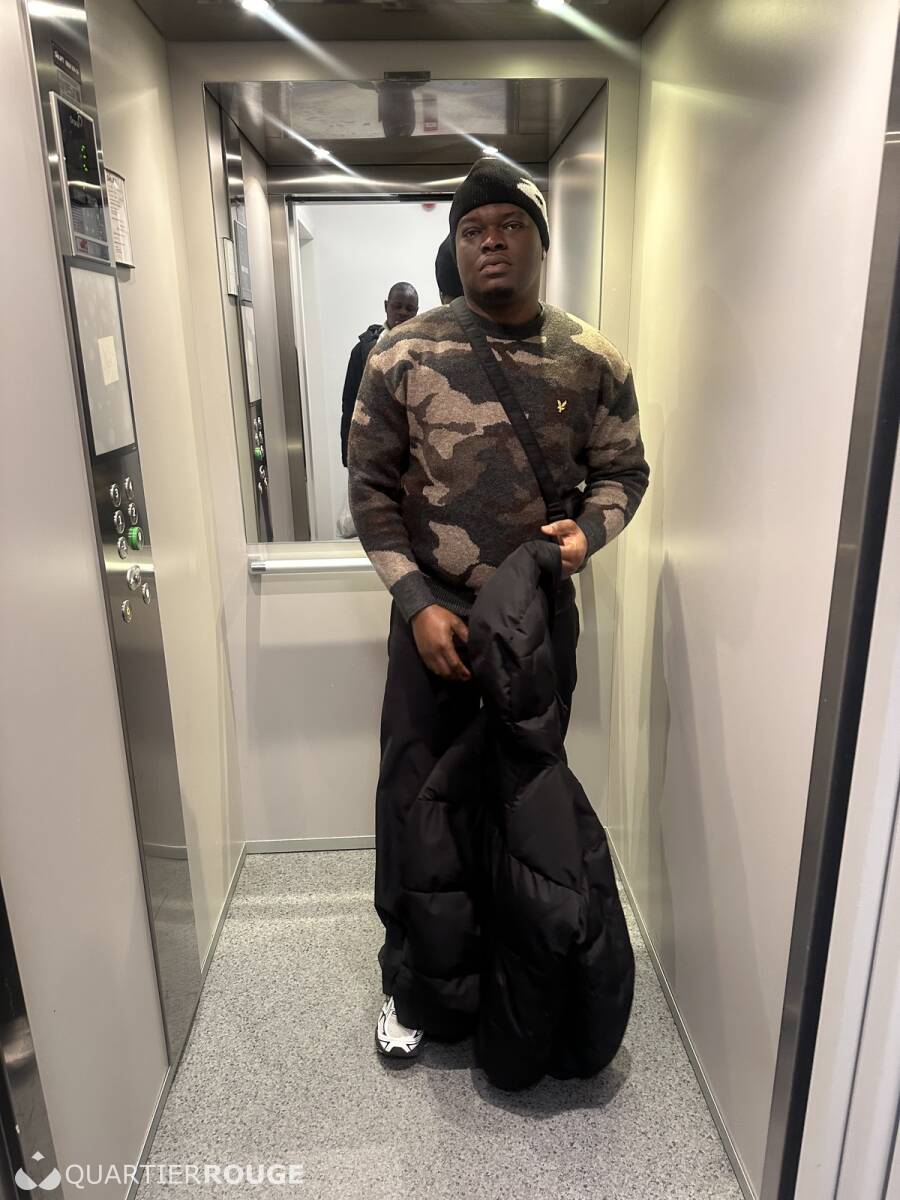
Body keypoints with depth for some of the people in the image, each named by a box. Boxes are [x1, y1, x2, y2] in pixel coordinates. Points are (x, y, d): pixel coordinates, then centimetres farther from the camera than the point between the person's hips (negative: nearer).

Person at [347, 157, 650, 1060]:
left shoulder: (593, 361, -2)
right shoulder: (402, 356, -7)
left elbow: (623, 469, 7)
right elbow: (371, 486, -4)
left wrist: (589, 529, -15)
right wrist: (417, 602, -12)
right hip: (433, 611, -1)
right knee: (413, 797, 7)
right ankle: (406, 974, 31)